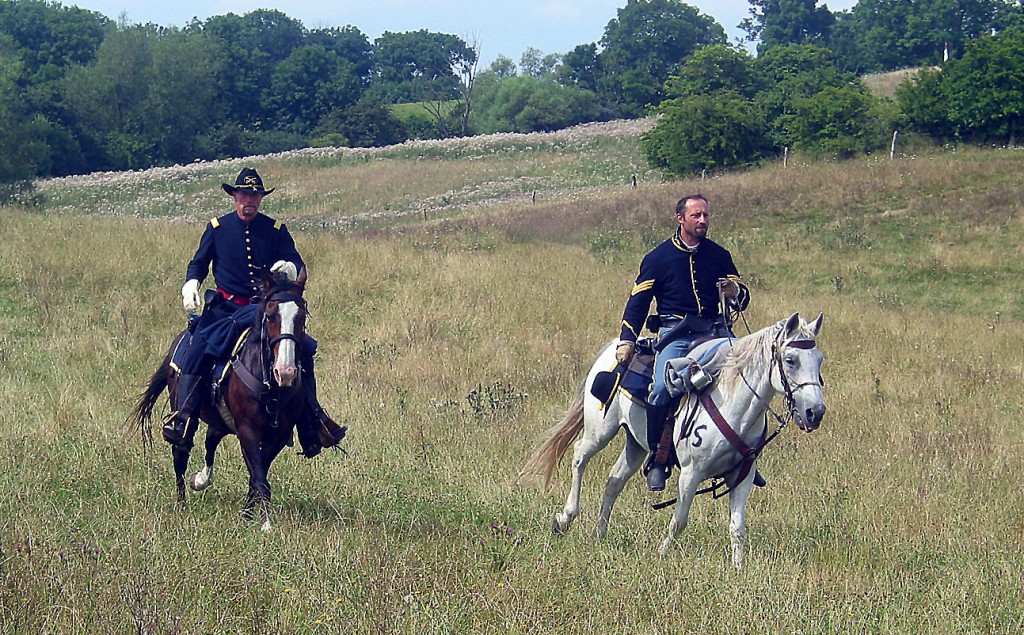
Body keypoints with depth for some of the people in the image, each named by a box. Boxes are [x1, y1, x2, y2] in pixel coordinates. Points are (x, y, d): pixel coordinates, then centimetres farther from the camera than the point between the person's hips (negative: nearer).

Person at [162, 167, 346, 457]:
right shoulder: (217, 228, 6)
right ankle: (182, 416, -23)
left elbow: (298, 265, 3)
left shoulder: (275, 230, 7)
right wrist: (191, 284, -7)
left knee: (303, 349, -13)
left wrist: (290, 268, -21)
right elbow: (198, 264, 14)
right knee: (196, 350, -25)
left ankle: (312, 420, -3)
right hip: (226, 309, -1)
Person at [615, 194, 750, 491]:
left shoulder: (719, 255, 13)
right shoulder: (658, 257, 5)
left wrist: (735, 293, -8)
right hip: (676, 333, -3)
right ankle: (658, 458, -14)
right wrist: (626, 341, -2)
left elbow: (743, 298, 18)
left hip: (715, 330, 3)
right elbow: (638, 301, 8)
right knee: (662, 387, -28)